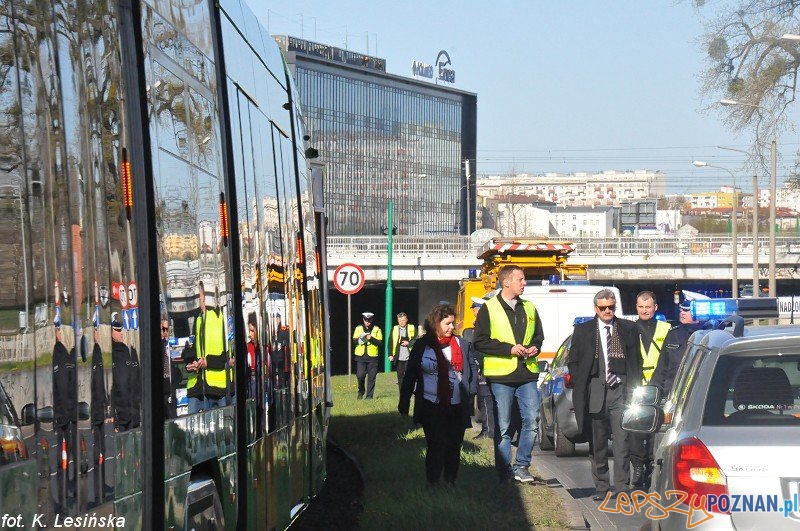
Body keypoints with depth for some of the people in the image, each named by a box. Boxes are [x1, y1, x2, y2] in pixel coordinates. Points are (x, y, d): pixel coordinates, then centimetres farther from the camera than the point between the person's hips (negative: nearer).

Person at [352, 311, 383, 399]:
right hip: (360, 356, 0)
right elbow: (354, 341, 0)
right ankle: (361, 392, 17)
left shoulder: (377, 330, 4)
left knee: (372, 377, 0)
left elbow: (380, 342, -3)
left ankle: (369, 395, 8)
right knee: (360, 375, -7)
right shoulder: (358, 328, 8)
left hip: (372, 356, 0)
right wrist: (360, 338, -20)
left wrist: (371, 338, -18)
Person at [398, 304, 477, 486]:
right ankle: (433, 485, 5)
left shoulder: (462, 345, 7)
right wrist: (403, 404, 2)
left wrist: (470, 394, 0)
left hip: (457, 408, 2)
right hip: (432, 407, -2)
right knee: (436, 448, -4)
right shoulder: (422, 346, 2)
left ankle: (451, 484, 16)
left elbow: (473, 370, 12)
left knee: (454, 449, 6)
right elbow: (410, 376, 5)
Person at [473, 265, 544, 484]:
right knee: (502, 427, 2)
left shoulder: (529, 308, 15)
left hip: (527, 375, 4)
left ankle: (521, 466, 11)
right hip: (501, 375, -4)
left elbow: (539, 335, 24)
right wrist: (509, 349, -14)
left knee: (532, 420, -2)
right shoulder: (489, 308, -1)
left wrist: (534, 348, 2)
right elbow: (480, 342, -6)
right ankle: (504, 472, 9)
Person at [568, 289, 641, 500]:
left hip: (620, 390, -1)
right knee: (598, 442, 7)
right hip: (596, 393, 1)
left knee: (622, 442, -8)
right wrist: (581, 388, 2)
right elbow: (574, 362, 11)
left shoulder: (628, 329, 9)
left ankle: (622, 488, -7)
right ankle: (601, 486, 15)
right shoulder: (583, 330, 8)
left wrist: (634, 390, 1)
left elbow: (636, 362, 9)